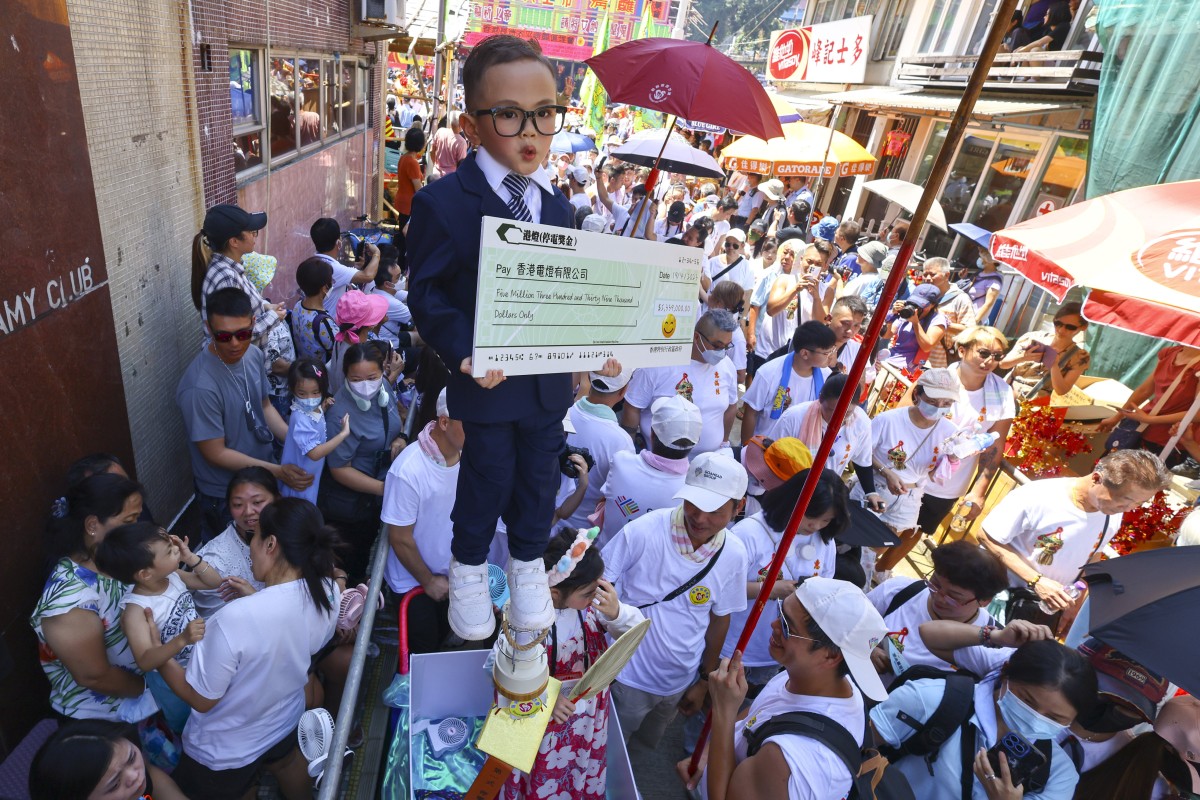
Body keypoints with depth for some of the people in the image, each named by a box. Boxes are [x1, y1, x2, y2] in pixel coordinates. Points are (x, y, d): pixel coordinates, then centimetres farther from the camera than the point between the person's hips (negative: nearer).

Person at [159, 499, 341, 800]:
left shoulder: (234, 620, -39)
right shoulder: (329, 592, -21)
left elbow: (201, 700, -22)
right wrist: (255, 598, 2)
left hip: (224, 752, -6)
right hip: (286, 721, 6)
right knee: (286, 764, 36)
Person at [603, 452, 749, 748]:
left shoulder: (734, 555, -13)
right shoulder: (643, 531, -26)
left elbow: (719, 619, 1)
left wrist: (704, 681, 10)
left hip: (680, 682, 4)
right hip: (627, 677, -3)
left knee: (646, 747, 27)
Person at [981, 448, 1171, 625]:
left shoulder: (1113, 518, -7)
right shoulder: (1036, 497, -30)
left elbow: (1092, 555, 13)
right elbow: (988, 538, -22)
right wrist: (1036, 580, -27)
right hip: (998, 597, -5)